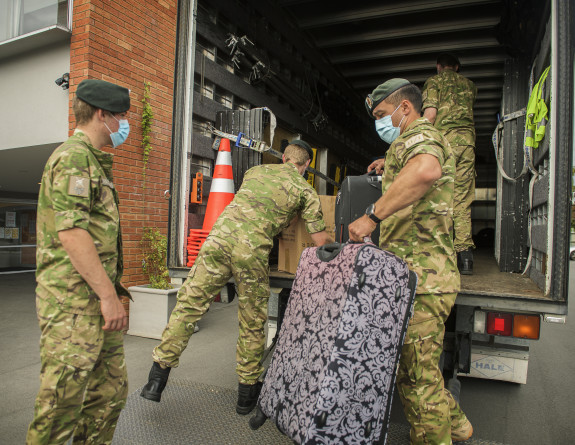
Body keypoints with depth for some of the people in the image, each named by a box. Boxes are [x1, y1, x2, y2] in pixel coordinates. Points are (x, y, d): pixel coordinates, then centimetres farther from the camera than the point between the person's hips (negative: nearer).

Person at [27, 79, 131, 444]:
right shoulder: (74, 156, -11)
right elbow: (70, 232, -22)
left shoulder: (95, 161, 20)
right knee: (63, 402, 1)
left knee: (111, 393, 15)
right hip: (73, 301, -10)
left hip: (98, 298, 10)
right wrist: (109, 295, -20)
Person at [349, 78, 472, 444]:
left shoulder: (417, 135, -8)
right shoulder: (429, 140, 25)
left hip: (420, 278, -11)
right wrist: (390, 167, 35)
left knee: (418, 373, 0)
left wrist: (372, 215, -32)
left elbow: (426, 170, -34)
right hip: (424, 274, 11)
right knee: (412, 366, 21)